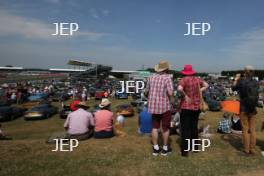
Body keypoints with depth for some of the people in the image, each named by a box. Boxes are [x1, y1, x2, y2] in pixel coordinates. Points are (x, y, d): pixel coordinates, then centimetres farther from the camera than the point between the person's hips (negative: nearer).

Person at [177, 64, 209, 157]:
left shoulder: (184, 80, -13)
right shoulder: (197, 79, 4)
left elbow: (179, 89, -31)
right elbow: (206, 85, 18)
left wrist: (185, 95, -16)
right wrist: (198, 92, 10)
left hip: (186, 107, -5)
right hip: (196, 106, 6)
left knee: (185, 129, 0)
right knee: (194, 127, 19)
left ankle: (185, 150, 2)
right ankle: (195, 146, 33)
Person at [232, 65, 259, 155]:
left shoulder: (241, 82, -14)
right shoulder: (256, 83, -1)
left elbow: (234, 88, 2)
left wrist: (236, 79, 15)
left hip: (244, 109, -4)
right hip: (253, 109, 4)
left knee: (245, 130, 5)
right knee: (252, 129, 11)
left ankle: (246, 149, 12)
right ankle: (252, 149, 19)